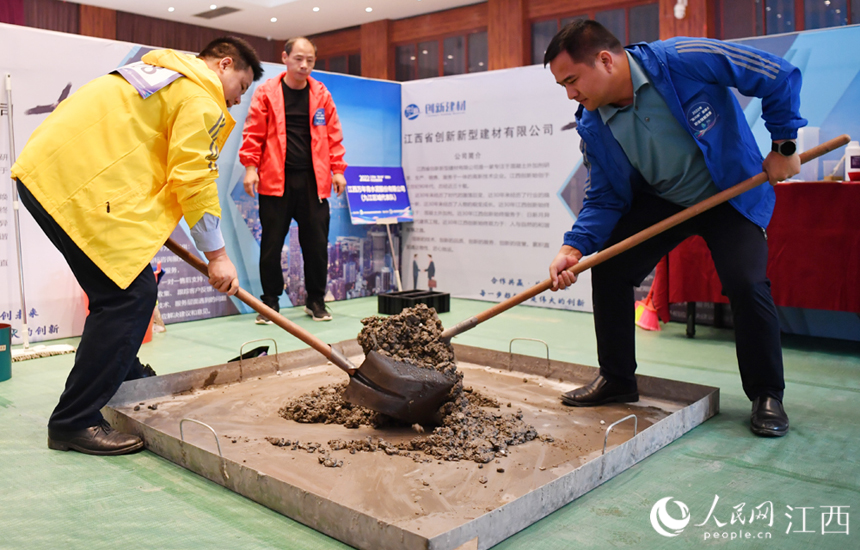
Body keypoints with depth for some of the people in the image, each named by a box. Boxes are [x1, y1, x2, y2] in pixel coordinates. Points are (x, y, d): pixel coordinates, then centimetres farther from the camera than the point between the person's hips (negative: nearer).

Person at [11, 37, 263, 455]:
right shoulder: (200, 96, -4)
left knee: (122, 288, 19)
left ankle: (124, 379, 34)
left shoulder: (164, 73, 27)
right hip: (75, 184, -11)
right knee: (129, 295, -10)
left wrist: (154, 228, 26)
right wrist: (216, 254, -4)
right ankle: (75, 423, -5)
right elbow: (194, 179, -11)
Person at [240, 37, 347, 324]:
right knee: (271, 244, 3)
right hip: (275, 181, -2)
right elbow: (254, 132, 2)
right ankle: (270, 302, 15)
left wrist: (338, 169, 5)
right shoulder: (266, 92, 4)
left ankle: (316, 300, 18)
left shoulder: (321, 94, 10)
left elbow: (333, 135, 11)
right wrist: (250, 166, -7)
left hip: (313, 181, 2)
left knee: (316, 243, 4)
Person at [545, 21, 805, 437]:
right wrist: (575, 247, -22)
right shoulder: (593, 127, -13)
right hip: (660, 201, 5)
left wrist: (784, 144, -14)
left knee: (745, 282, -22)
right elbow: (604, 198, -7)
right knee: (608, 270, -7)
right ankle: (616, 380, 11)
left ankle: (766, 395, 2)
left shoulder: (685, 60, -28)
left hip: (733, 193, -4)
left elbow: (780, 77, -18)